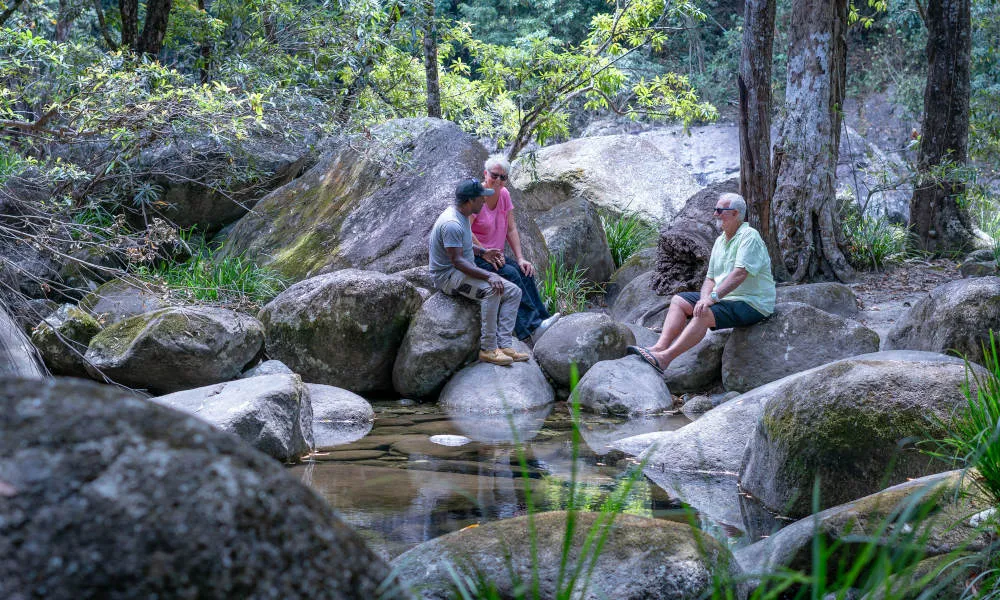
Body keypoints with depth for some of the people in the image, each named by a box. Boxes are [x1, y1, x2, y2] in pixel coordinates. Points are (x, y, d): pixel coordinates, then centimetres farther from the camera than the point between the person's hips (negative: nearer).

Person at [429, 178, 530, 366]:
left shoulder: (462, 216, 9)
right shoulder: (452, 224, -23)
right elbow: (457, 261, -28)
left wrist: (483, 252, 17)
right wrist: (488, 276, -33)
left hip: (466, 272, 10)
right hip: (448, 276, -10)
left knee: (513, 292, -2)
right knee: (491, 290, -34)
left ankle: (504, 345, -12)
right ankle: (488, 349, -28)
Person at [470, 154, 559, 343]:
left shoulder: (504, 194, 5)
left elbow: (511, 229, 8)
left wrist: (520, 258, -1)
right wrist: (486, 253, -22)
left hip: (495, 254, 7)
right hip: (473, 257, -7)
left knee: (524, 272, -16)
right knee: (510, 273, -26)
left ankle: (539, 319, -20)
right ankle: (533, 326, -27)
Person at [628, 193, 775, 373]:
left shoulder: (749, 236, -14)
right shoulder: (720, 240, 15)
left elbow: (740, 273, -25)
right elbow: (710, 278, 13)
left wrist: (713, 297, -31)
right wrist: (705, 298, -8)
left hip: (751, 304, -9)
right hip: (724, 297, 10)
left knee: (704, 314, -32)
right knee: (678, 300, 0)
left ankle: (665, 358, -38)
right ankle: (660, 347, -18)